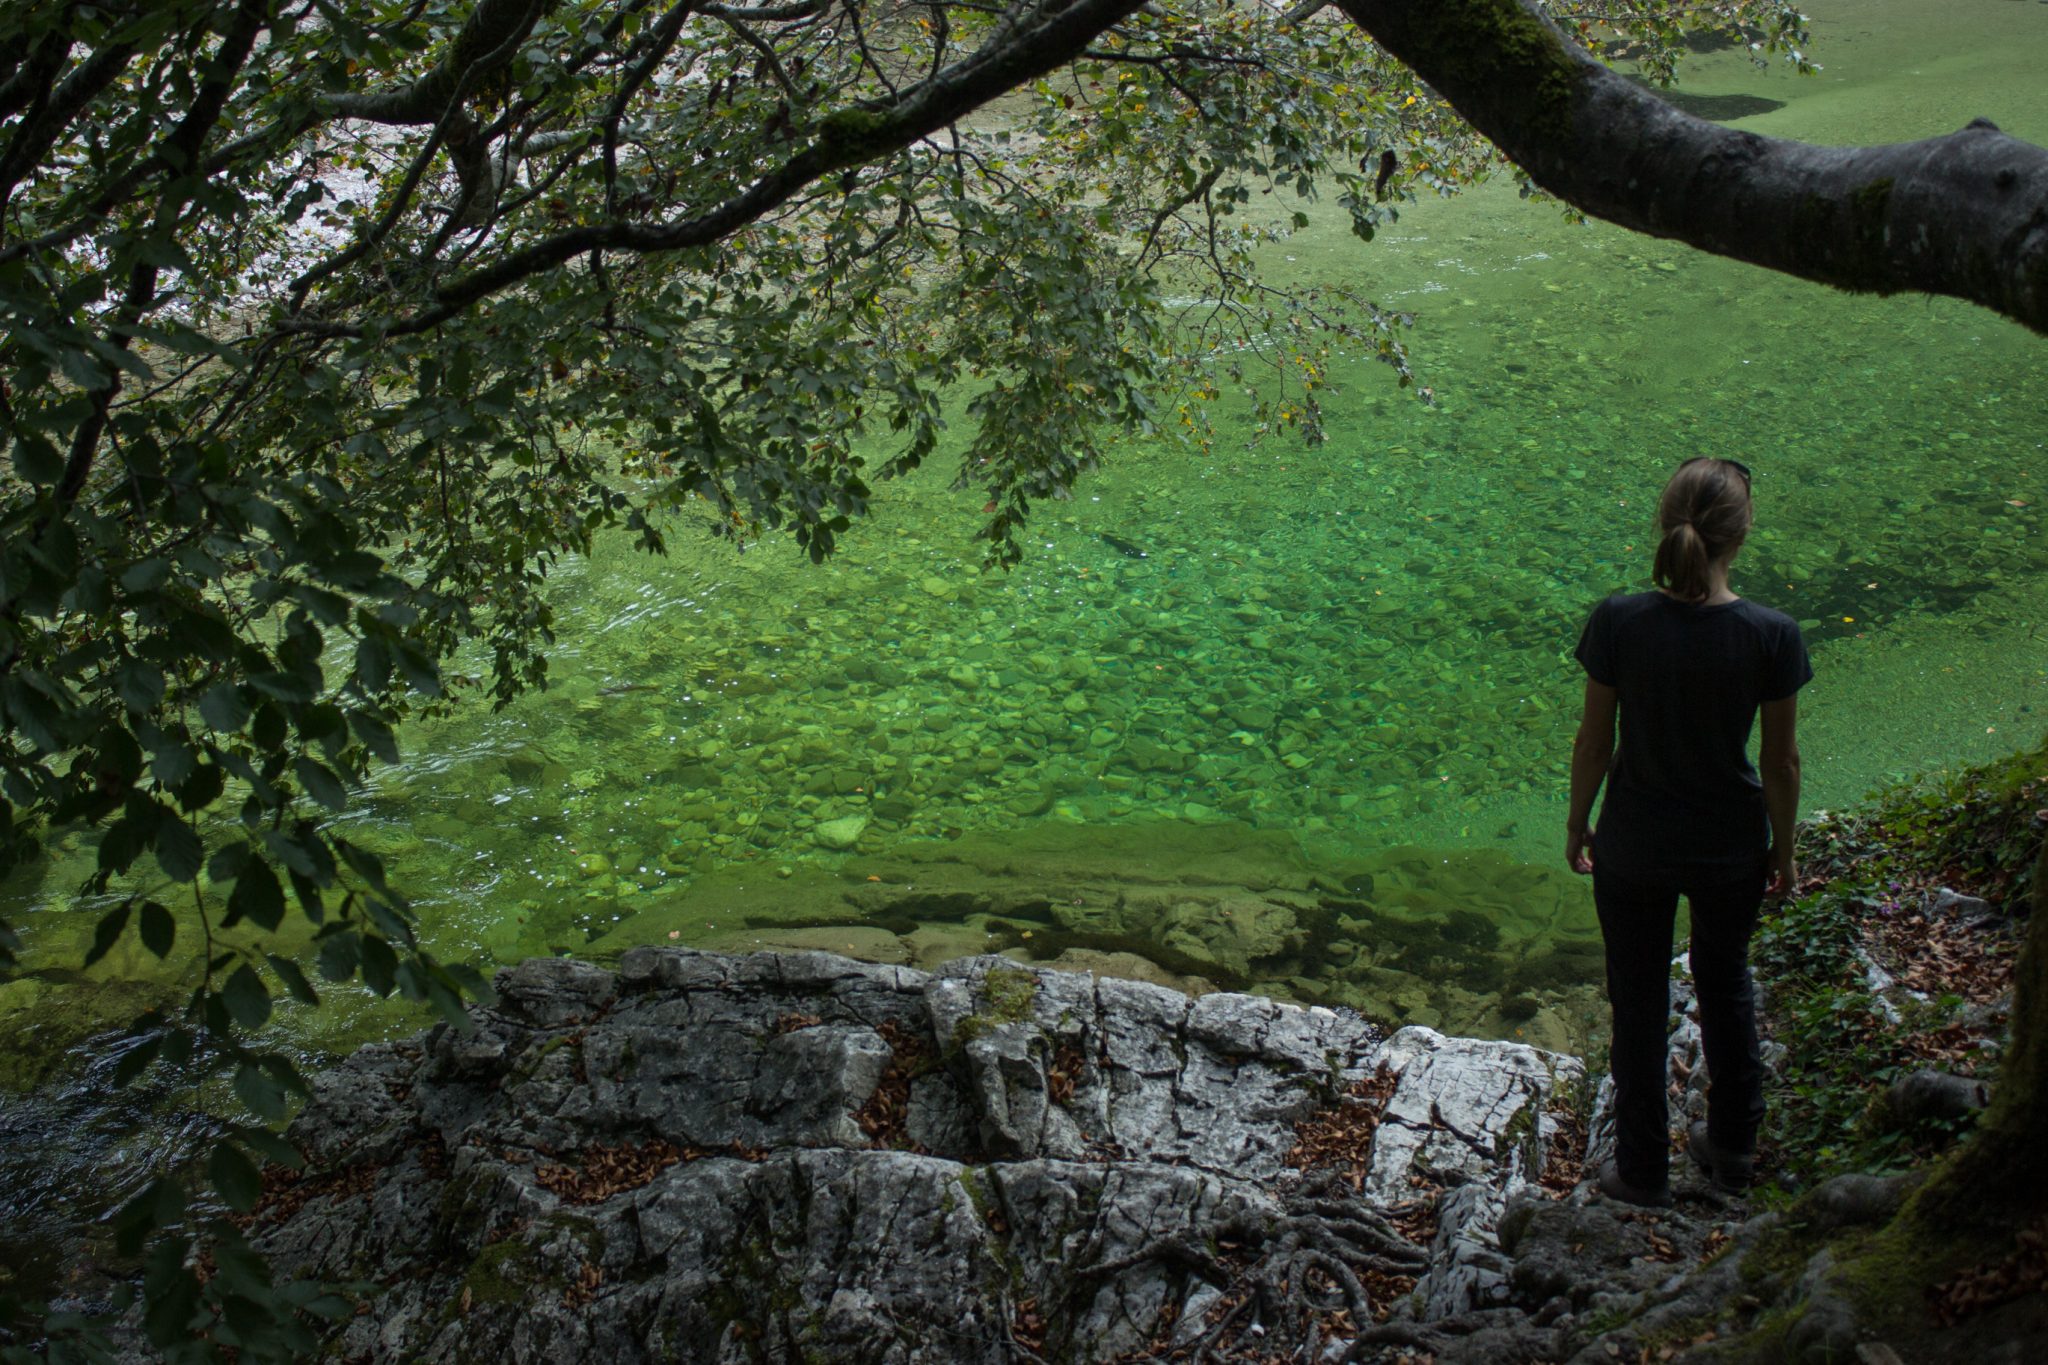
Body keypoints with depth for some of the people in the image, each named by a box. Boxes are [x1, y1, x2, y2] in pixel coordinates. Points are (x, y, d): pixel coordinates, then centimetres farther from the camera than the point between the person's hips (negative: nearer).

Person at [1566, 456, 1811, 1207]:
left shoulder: (1619, 622, -20)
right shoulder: (1772, 636, -19)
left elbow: (1593, 742, -10)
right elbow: (1781, 762, -9)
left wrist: (1577, 824, 6)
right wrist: (1783, 849, 7)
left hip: (1635, 846, -1)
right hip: (1730, 849, 1)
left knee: (1638, 1004, 17)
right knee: (1725, 983, 27)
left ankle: (1643, 1170, 32)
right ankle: (1732, 1146, 42)